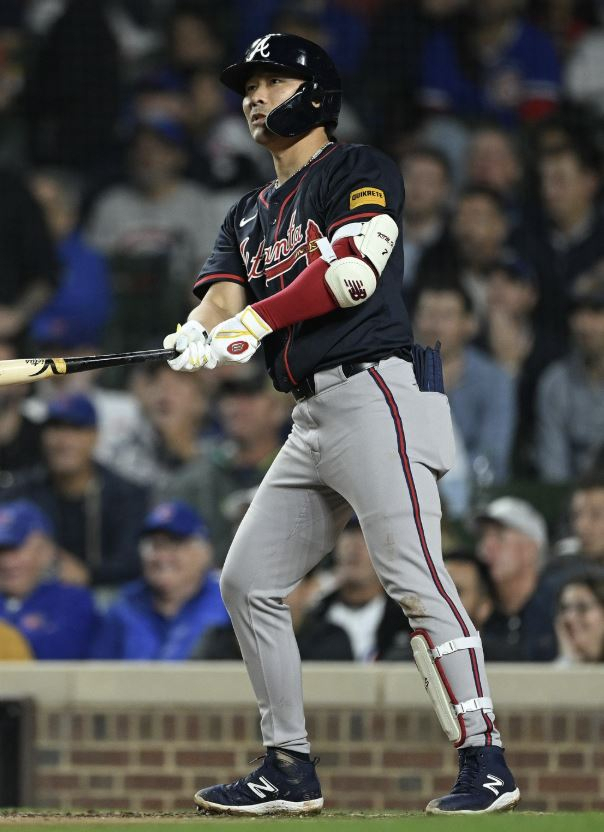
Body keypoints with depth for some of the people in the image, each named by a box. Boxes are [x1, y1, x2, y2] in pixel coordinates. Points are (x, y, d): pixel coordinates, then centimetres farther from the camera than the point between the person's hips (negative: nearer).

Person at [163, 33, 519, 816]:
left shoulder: (360, 170, 1)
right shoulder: (250, 214, 23)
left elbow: (353, 273, -13)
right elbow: (223, 294, 7)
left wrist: (254, 319, -16)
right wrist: (200, 334, -17)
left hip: (372, 390, -9)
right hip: (313, 418, 9)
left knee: (412, 576, -18)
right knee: (247, 581, 7)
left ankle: (485, 758, -19)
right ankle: (289, 768, 13)